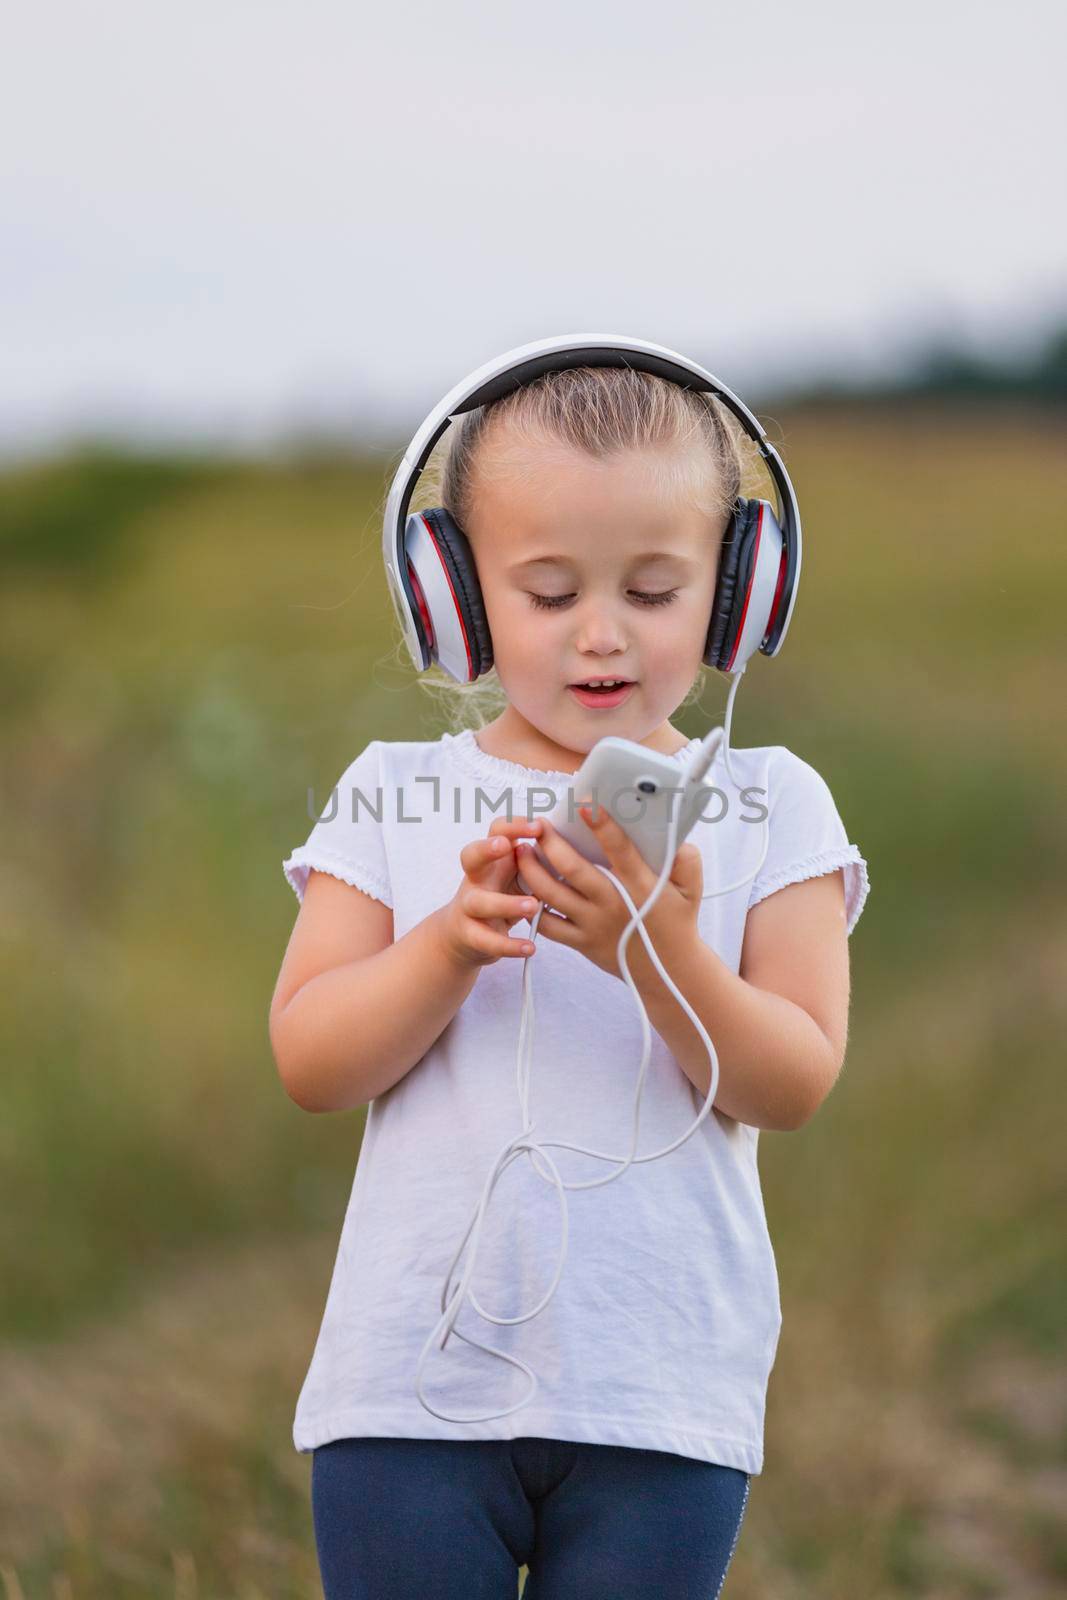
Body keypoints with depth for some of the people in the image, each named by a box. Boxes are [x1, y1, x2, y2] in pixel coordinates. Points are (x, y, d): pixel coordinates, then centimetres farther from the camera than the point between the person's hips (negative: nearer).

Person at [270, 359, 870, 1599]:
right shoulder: (392, 798, 5)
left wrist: (662, 953, -21)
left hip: (662, 1397, 0)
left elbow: (794, 1086, -5)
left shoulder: (765, 807, 3)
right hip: (414, 1384, 0)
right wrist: (452, 943, -18)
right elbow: (309, 1064, -2)